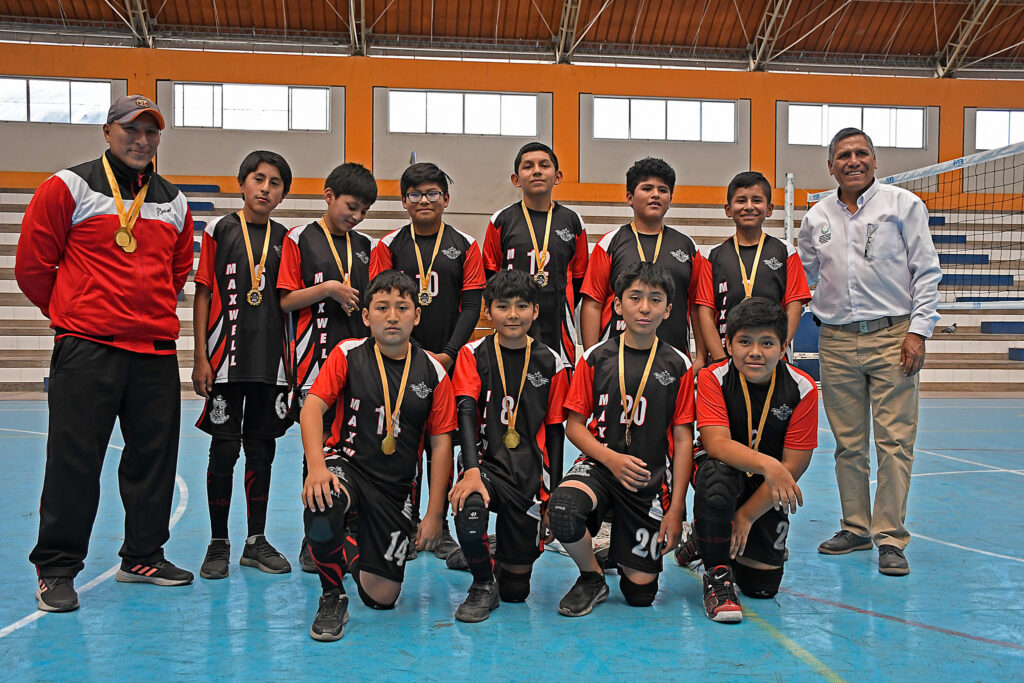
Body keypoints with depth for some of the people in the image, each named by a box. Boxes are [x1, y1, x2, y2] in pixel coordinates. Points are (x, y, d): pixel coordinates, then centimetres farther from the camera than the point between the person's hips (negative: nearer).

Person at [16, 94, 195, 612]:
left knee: (154, 458, 9)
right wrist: (72, 316, 10)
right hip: (86, 350, -5)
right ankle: (56, 568, 10)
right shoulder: (69, 188, 0)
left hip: (156, 351, 5)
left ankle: (143, 556, 24)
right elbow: (32, 264, 2)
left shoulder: (174, 203, 14)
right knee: (74, 461, -2)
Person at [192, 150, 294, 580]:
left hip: (270, 361, 3)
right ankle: (218, 544, 13)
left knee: (261, 450, 9)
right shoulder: (219, 230, 1)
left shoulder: (284, 239, 10)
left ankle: (257, 542, 19)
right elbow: (203, 295, 0)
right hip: (226, 361, -3)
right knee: (224, 451, 0)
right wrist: (200, 358, -5)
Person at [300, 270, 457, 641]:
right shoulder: (348, 354, -3)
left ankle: (350, 550, 39)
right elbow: (313, 406, -11)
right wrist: (316, 465, -29)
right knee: (324, 504, -40)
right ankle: (332, 599, -11)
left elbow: (441, 444, 2)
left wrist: (434, 513, -1)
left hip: (395, 487, 2)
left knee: (381, 597, 2)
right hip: (346, 464, -2)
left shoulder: (433, 372, -1)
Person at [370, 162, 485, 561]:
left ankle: (440, 528, 16)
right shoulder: (389, 246, 5)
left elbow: (472, 306, 1)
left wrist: (448, 354, -11)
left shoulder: (464, 246, 6)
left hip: (449, 361, 0)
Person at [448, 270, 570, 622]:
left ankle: (505, 571, 42)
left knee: (516, 590, 4)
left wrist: (552, 493, 5)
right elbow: (466, 413, -12)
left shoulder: (551, 363, 5)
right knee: (469, 518, -36)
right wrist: (471, 470, -27)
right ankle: (483, 584, -4)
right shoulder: (473, 355, 1)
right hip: (486, 463, -1)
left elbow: (555, 431, 9)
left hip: (529, 474, 2)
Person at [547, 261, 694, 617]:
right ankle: (592, 578, -3)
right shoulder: (596, 358, 0)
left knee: (640, 591, -1)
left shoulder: (678, 365, 1)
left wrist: (676, 508, -4)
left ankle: (623, 551, 36)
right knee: (562, 510, -36)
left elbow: (683, 440, 1)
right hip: (599, 465, 0)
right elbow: (574, 425, 2)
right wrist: (612, 458, -16)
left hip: (651, 480, 1)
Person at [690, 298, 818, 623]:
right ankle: (717, 575, -18)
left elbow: (793, 466, -12)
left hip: (768, 489, 2)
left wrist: (746, 516, -15)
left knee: (762, 587, -5)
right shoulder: (713, 378, -16)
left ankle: (737, 542, 30)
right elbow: (716, 444, -28)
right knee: (715, 477, -39)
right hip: (725, 471, -2)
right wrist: (767, 464, -46)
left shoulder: (802, 388, -14)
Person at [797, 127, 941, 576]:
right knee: (848, 443, 8)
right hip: (837, 341, 3)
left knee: (894, 441, -5)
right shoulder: (816, 217, 10)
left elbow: (926, 271, 0)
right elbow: (805, 276, 23)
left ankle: (890, 537, 1)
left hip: (892, 336, -3)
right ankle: (856, 527, 20)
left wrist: (918, 330, -7)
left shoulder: (904, 205, 1)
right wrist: (820, 312, 12)